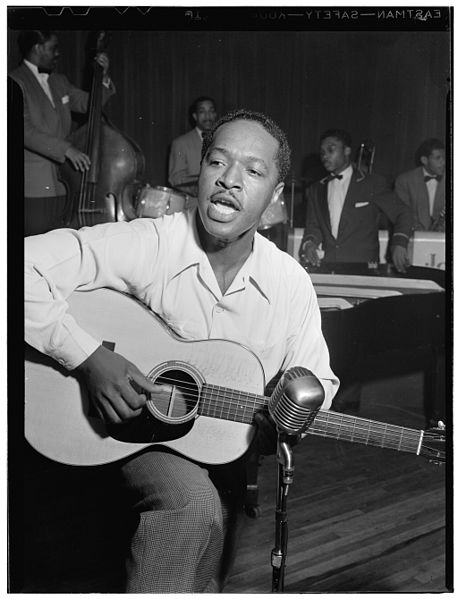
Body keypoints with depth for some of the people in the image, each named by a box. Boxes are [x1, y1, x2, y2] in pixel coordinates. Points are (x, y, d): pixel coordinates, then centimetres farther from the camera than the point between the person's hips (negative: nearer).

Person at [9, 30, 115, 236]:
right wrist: (65, 149, -24)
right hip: (33, 189, -7)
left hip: (61, 186, 7)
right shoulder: (16, 82, -6)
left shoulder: (59, 82, 19)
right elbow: (24, 130, -17)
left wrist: (103, 78, 8)